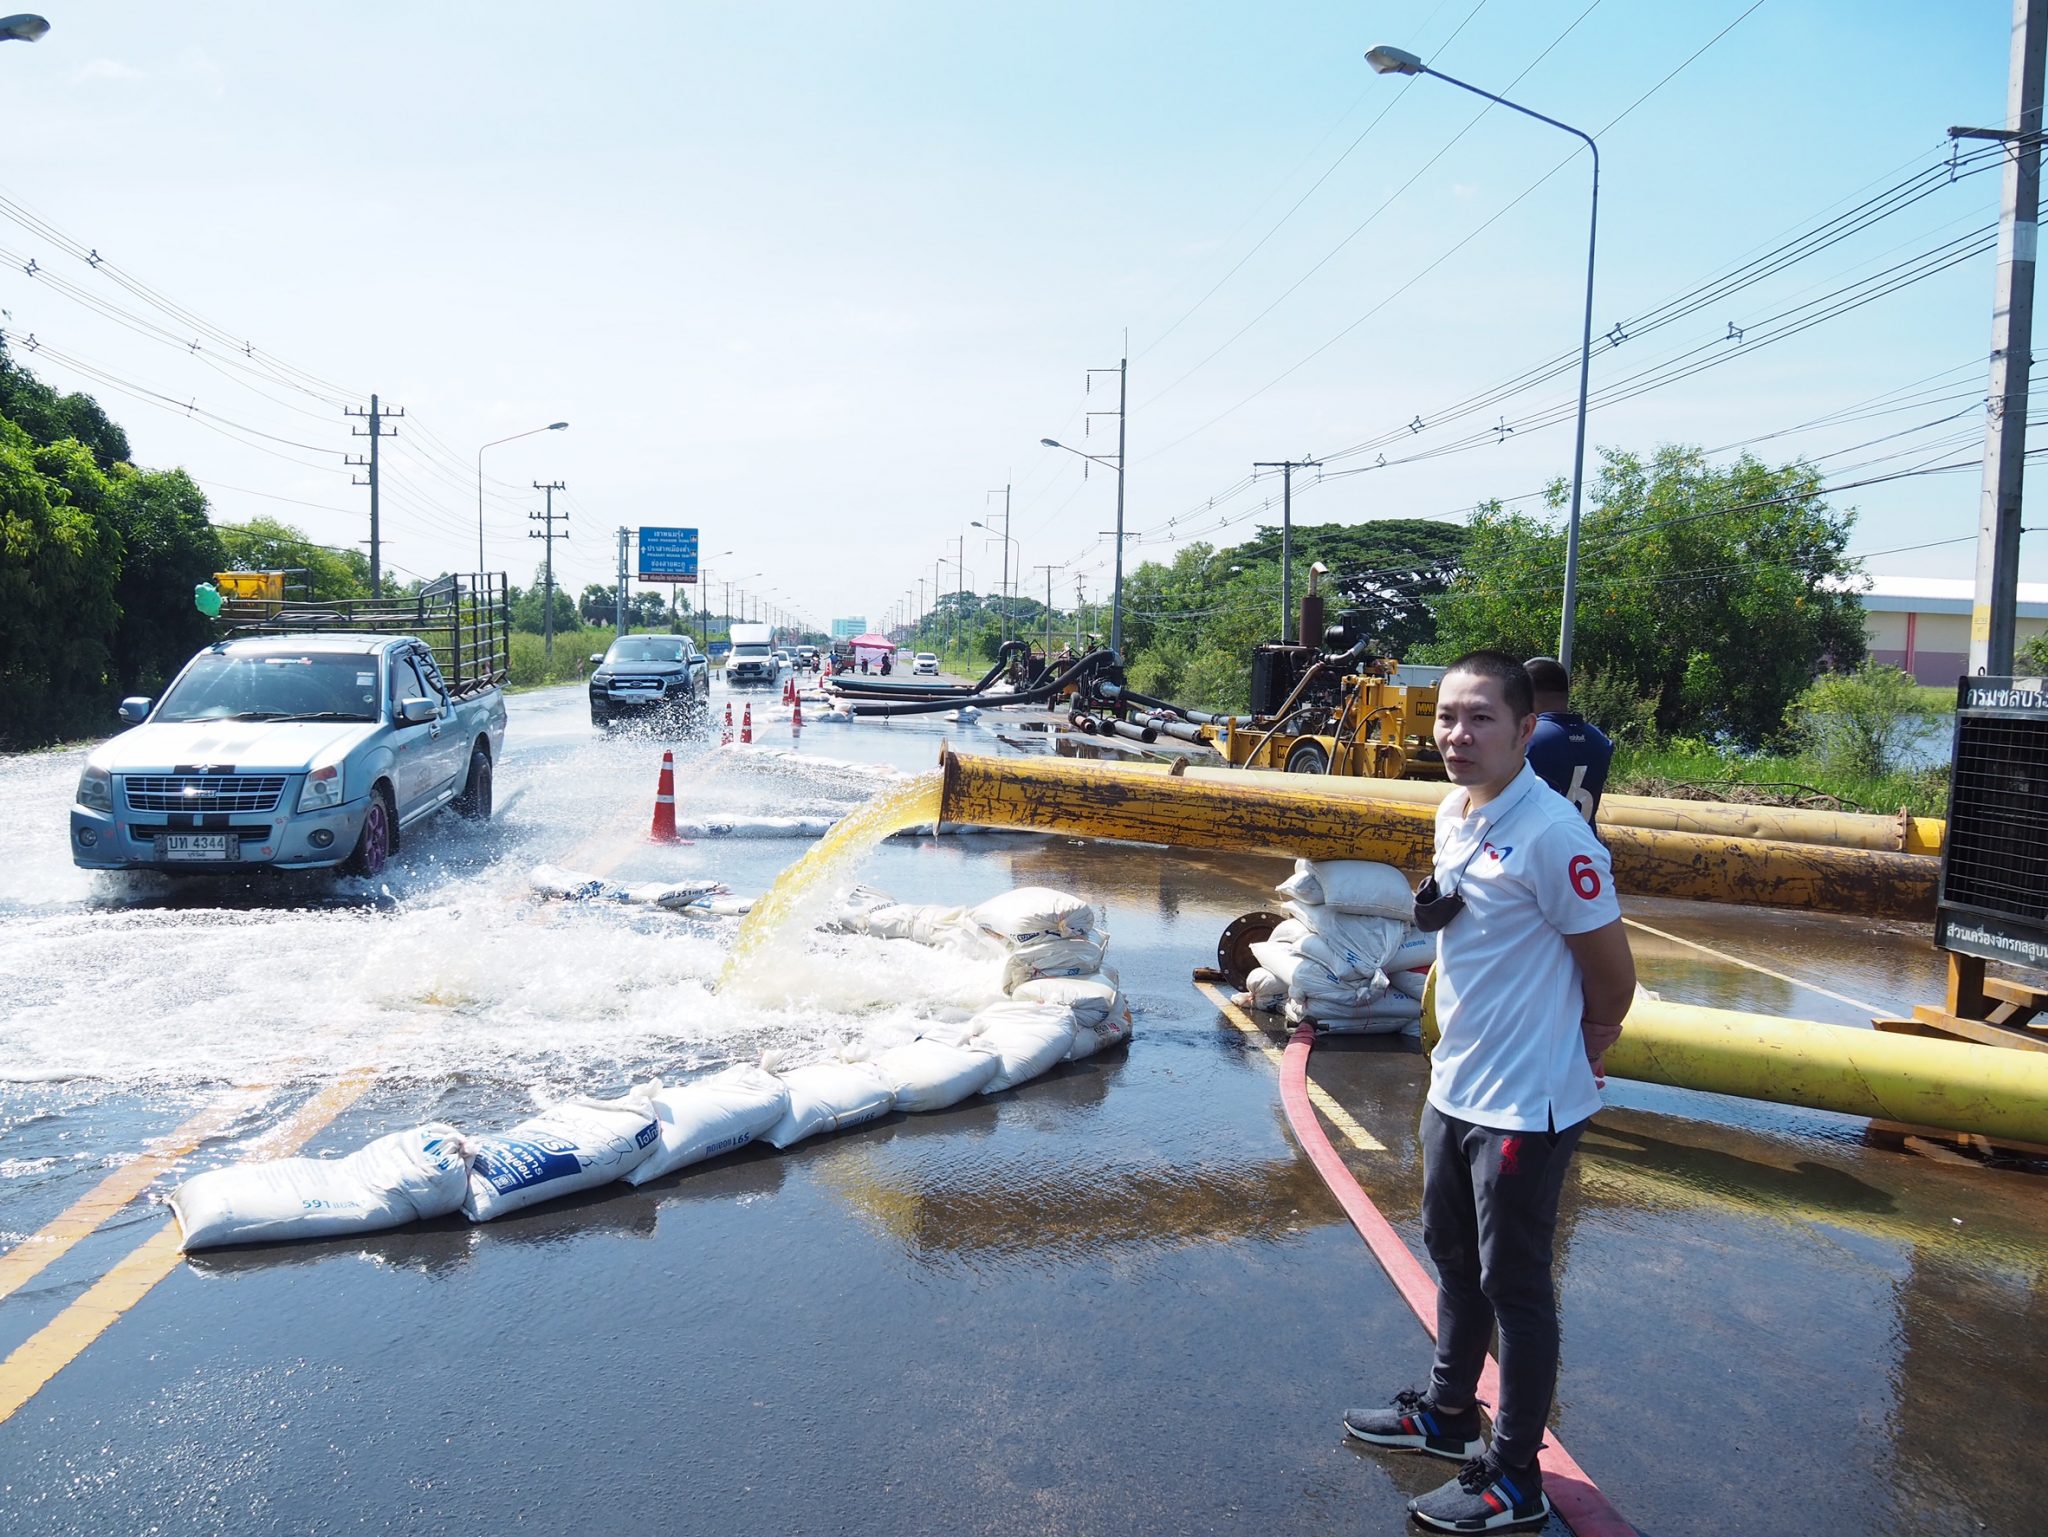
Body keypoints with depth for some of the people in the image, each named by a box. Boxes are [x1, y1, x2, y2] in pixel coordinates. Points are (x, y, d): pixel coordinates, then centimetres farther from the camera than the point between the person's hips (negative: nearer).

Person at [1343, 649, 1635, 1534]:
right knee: (1453, 1253, 23)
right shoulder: (1453, 813, 3)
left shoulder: (1551, 836, -24)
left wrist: (1577, 1053, 0)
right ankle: (1449, 1413, 45)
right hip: (1455, 1087, 9)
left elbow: (1612, 972, -15)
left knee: (1513, 1284, 5)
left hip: (1525, 1106, -9)